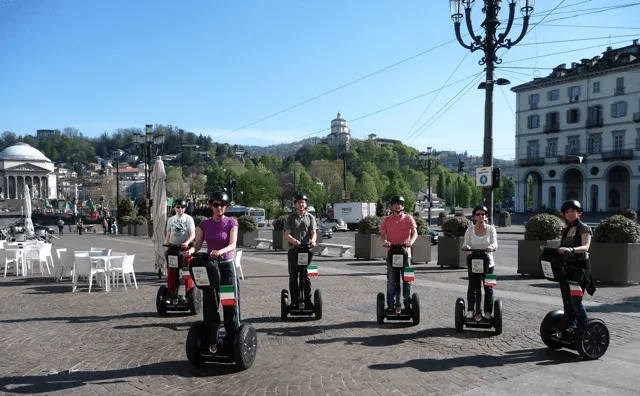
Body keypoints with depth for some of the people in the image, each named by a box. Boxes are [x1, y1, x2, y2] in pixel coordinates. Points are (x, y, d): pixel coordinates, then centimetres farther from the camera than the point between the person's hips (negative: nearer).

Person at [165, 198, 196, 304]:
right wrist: (166, 243, 0)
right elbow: (168, 234, 17)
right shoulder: (171, 220, 12)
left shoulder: (188, 219, 0)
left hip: (185, 248, -3)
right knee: (171, 273, 3)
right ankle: (171, 295, 12)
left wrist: (186, 242, -26)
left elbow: (193, 234, -9)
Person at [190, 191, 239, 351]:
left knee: (230, 302, -2)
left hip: (227, 265, -3)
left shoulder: (231, 223, -6)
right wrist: (191, 250, -25)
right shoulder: (205, 224, 4)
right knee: (209, 303, 7)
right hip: (210, 265, 3)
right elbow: (198, 244, -2)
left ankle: (231, 340, 9)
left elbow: (233, 245, -18)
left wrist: (220, 251, -38)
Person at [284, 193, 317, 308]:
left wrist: (313, 239, -24)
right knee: (293, 277, 3)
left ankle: (308, 301, 9)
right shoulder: (291, 217, 9)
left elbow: (313, 232, 0)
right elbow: (287, 234, -1)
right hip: (294, 249, 0)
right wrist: (293, 240, -23)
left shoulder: (310, 217, 11)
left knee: (306, 276, 2)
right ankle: (294, 301, 10)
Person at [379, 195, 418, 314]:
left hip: (405, 252, 0)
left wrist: (410, 242, -23)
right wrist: (384, 241, -19)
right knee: (391, 280, 3)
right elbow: (382, 234, 4)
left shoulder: (408, 219, 6)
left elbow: (415, 233, -3)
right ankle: (390, 305, 9)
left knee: (407, 279, 3)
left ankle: (408, 304, 12)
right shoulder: (386, 220, 9)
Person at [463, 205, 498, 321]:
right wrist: (466, 247, -27)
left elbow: (494, 243, -9)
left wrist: (491, 247, -32)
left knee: (488, 288, 5)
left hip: (487, 262, 0)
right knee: (472, 287, -5)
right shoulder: (470, 230, 3)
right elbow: (466, 244, -3)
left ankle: (488, 312, 17)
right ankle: (471, 310, 5)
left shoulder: (491, 229, 2)